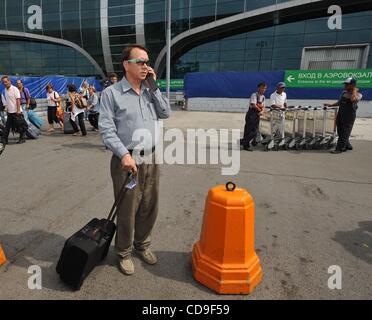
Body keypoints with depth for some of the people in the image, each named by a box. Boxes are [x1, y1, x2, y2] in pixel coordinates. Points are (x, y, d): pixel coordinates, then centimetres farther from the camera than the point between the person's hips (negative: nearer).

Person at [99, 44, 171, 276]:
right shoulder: (111, 93, -5)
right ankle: (124, 253, 28)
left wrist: (154, 86, -1)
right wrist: (124, 154, -21)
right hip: (127, 161, -5)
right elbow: (106, 129, -11)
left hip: (152, 158, 6)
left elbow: (166, 113, 4)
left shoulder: (150, 91, 13)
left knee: (150, 207, 14)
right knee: (127, 210, 5)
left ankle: (143, 245, 36)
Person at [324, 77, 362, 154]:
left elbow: (353, 99, -32)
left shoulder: (358, 94, -9)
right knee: (340, 132, 12)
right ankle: (347, 146, 27)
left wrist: (354, 91, -17)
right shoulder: (344, 92, 12)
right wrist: (331, 105, 10)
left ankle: (340, 149, -2)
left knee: (344, 133, -5)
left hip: (349, 116, -7)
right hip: (340, 115, 7)